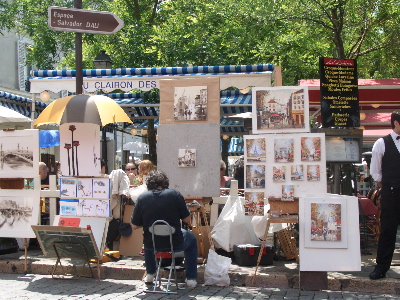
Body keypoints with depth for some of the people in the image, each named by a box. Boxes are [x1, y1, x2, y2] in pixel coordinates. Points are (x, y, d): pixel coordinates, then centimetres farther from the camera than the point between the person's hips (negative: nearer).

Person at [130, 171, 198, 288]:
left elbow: (134, 226, -2)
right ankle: (191, 279, 27)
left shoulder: (142, 198, -6)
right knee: (191, 239, 31)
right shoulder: (175, 194, -9)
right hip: (175, 244, -2)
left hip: (151, 244, 2)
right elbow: (187, 220, -3)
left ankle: (150, 275, 41)